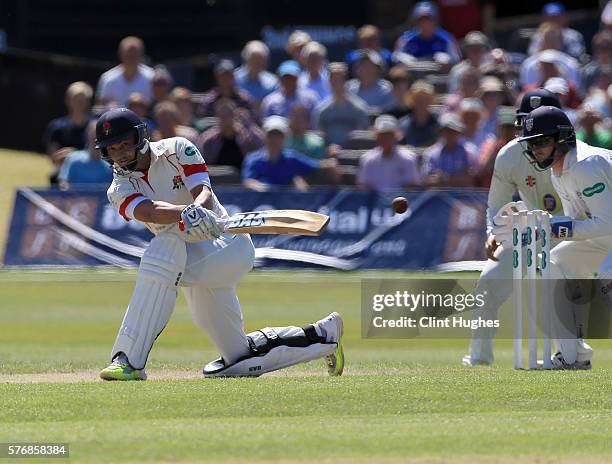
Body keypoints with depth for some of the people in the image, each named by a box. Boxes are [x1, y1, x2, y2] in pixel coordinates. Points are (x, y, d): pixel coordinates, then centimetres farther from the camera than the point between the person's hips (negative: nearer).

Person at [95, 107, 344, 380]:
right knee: (242, 359, 6)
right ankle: (322, 335, 29)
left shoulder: (177, 150, -7)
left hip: (228, 244, -6)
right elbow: (149, 211, -24)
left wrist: (198, 209, -47)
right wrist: (187, 213, -45)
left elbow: (204, 192, -21)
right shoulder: (120, 191, -2)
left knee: (162, 250, -36)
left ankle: (129, 360, -39)